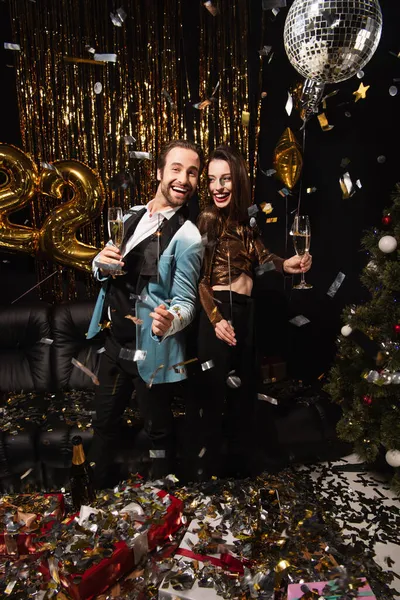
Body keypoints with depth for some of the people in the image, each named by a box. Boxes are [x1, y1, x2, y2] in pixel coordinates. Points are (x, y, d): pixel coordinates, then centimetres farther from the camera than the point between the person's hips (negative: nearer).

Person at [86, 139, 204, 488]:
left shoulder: (187, 237, -17)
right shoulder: (132, 216, 5)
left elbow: (185, 302, -16)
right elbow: (107, 273, 14)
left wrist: (169, 321, -39)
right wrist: (101, 263, -10)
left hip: (151, 352, -6)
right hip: (115, 343, 7)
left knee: (158, 430, 13)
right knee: (105, 423, 22)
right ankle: (97, 493, 46)